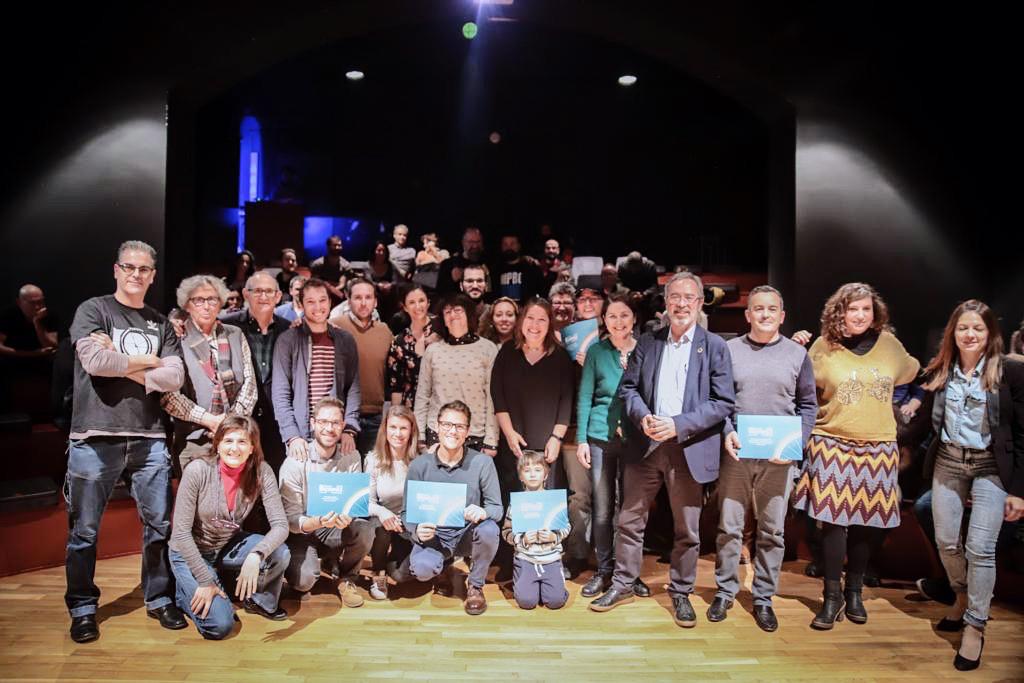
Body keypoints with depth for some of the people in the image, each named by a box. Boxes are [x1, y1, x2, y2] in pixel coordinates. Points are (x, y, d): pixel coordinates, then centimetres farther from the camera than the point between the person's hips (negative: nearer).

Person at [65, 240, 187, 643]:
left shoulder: (160, 324, 13)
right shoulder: (93, 310, 3)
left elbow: (174, 377, 0)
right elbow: (94, 361, -14)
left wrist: (121, 364, -6)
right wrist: (147, 360, -4)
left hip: (149, 438, 3)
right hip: (96, 437, -3)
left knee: (159, 525, 8)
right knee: (84, 531, 6)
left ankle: (159, 599, 23)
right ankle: (82, 608, 22)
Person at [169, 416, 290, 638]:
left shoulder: (261, 472, -18)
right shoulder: (198, 470, -24)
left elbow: (280, 525, -22)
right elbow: (181, 532, -19)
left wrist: (256, 555, -41)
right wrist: (205, 580, -20)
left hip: (230, 545, 3)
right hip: (191, 551, -3)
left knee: (280, 554, -26)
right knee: (219, 625, -18)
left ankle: (263, 602, 6)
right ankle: (189, 591, 13)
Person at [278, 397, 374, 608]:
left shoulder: (351, 457, -6)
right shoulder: (295, 462, -16)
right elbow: (290, 518, -16)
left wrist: (347, 517, -33)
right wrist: (317, 522, -39)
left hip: (336, 529, 2)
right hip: (302, 532, -2)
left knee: (365, 529, -28)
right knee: (303, 581, -27)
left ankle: (347, 579, 2)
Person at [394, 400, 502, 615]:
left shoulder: (482, 462, -9)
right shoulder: (419, 466, -6)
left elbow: (497, 507, -8)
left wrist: (483, 512, -33)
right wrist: (417, 530, -26)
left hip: (467, 535, 0)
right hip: (433, 536, 0)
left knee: (488, 530, -33)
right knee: (422, 569, -31)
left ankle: (475, 586, -2)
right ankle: (442, 567, 12)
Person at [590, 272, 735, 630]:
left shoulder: (714, 347, -2)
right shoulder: (647, 342, 7)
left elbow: (724, 402, -7)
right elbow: (627, 388, 8)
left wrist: (678, 425, -17)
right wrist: (642, 417, -12)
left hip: (689, 449, -2)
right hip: (644, 446, 3)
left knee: (687, 529, 9)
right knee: (630, 519, 10)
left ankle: (681, 593, 27)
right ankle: (622, 585, 27)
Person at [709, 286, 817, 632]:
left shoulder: (797, 354, 6)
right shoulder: (728, 349, 4)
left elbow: (807, 405, 9)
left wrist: (797, 441, -5)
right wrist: (727, 432, -10)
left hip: (778, 458, 1)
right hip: (736, 453, 0)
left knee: (773, 530, 7)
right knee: (729, 526, 5)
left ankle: (764, 598, 21)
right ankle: (725, 592, 20)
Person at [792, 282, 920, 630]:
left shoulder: (889, 344, 4)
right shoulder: (824, 347, -3)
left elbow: (911, 371, 24)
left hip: (879, 448, 3)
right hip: (832, 445, -2)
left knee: (867, 523, 9)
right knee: (834, 520, -5)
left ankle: (854, 592, 27)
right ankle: (832, 596, 10)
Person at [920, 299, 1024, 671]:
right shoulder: (940, 370, 2)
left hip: (991, 468, -3)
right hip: (947, 463, 4)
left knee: (980, 548, -4)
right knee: (946, 542, 8)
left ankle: (975, 627, 11)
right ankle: (963, 599, 35)